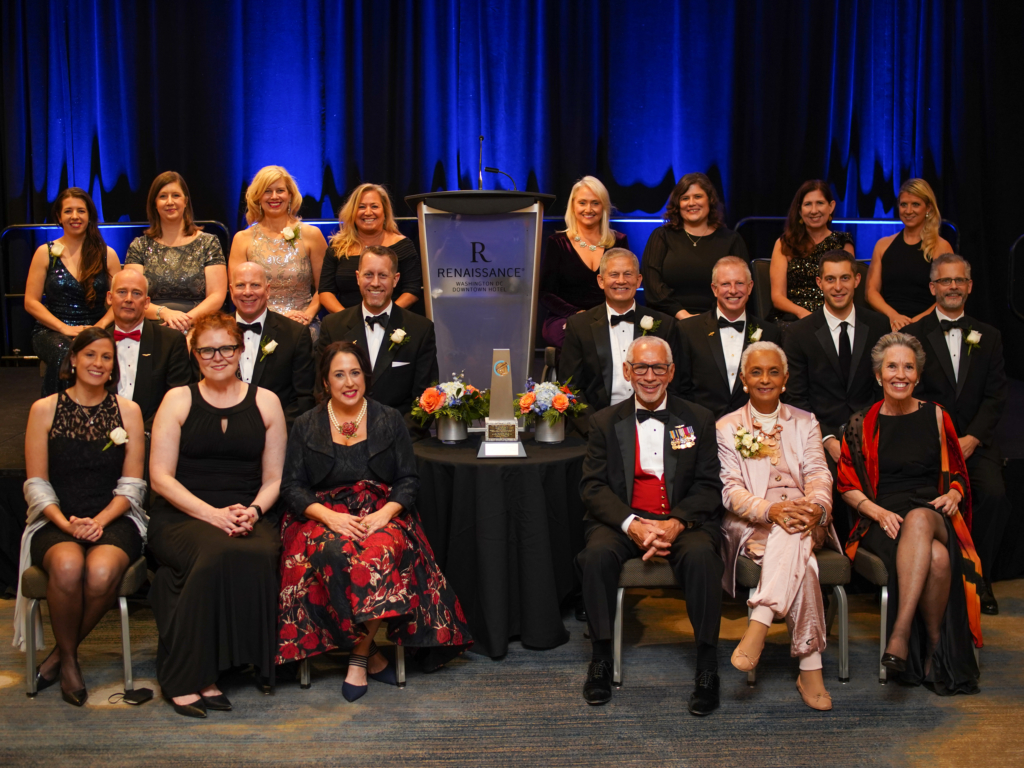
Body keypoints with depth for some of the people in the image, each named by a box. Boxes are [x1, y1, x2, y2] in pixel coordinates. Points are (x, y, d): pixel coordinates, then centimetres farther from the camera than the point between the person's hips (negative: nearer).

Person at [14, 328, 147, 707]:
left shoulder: (128, 411, 8)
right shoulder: (44, 410, 7)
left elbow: (132, 485, 5)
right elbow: (36, 485, 3)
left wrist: (99, 521, -13)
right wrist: (66, 523, -14)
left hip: (113, 520, 0)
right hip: (56, 521, 0)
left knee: (102, 571, -34)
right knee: (67, 566, -36)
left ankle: (61, 656, -8)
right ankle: (68, 657, -10)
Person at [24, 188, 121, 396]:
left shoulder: (106, 254, 11)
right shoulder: (45, 253, 8)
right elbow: (31, 302, 4)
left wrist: (100, 326, -10)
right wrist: (65, 328, -9)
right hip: (52, 331, 0)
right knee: (65, 355, -37)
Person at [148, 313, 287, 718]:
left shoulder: (265, 402, 13)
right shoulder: (178, 400, 8)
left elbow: (274, 479, 12)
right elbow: (161, 477, 1)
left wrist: (252, 511, -10)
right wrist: (213, 514, -13)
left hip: (250, 516, 2)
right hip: (183, 515, -1)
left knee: (259, 555, -34)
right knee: (216, 553, -35)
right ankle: (187, 678, -24)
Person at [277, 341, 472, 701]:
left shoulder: (390, 421, 10)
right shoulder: (306, 427, 9)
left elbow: (409, 480, 6)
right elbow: (292, 486, 3)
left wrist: (385, 513, -15)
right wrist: (330, 516, -15)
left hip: (382, 514, 0)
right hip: (323, 516, 0)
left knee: (380, 552, -36)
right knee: (335, 555, -36)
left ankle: (359, 658, -23)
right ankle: (372, 654, -22)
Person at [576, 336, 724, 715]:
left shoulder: (698, 420, 10)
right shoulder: (606, 422, 11)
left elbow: (709, 486, 3)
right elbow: (592, 485, 2)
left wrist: (675, 524, -17)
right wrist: (632, 524, -16)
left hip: (683, 522, -1)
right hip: (623, 521, 1)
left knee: (701, 555, -33)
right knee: (597, 553, -31)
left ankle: (707, 668, -22)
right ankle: (600, 659, -15)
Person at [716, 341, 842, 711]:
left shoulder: (805, 423, 18)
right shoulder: (727, 427, 12)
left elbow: (818, 474, 2)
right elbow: (730, 489, -1)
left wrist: (816, 507, -24)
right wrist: (770, 510, -24)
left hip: (803, 521, 1)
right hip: (750, 526, -1)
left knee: (793, 536, -39)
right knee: (800, 558, -36)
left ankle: (757, 628, -48)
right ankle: (810, 667, -42)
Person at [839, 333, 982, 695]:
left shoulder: (936, 417, 13)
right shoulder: (862, 425, 9)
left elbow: (958, 476, 18)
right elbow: (848, 486, 9)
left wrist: (953, 496, -5)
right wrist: (879, 512, -9)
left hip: (934, 514, 1)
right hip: (883, 521, -1)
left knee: (920, 518, -40)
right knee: (936, 557, -37)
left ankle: (900, 634, -43)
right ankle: (935, 647, -24)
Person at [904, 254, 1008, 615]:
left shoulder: (988, 337, 16)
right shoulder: (913, 335, 8)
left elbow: (995, 397, 7)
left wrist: (971, 439, -9)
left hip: (975, 442, 2)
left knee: (995, 494, -26)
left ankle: (978, 579, -8)